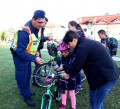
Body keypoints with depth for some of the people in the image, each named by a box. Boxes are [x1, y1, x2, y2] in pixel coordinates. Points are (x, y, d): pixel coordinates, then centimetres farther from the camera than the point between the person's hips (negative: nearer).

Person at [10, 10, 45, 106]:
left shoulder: (37, 28, -8)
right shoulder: (24, 32, -35)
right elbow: (20, 51, -33)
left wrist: (35, 51, 1)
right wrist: (34, 58, -39)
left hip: (28, 55, 8)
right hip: (20, 56, -8)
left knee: (28, 75, 21)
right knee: (22, 77, 4)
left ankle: (27, 91, 41)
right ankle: (26, 96, 23)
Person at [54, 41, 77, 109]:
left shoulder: (73, 58, -18)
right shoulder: (61, 58, -3)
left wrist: (68, 75, -35)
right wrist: (56, 68, -17)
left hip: (70, 80, -4)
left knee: (72, 93, 12)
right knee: (63, 92, 20)